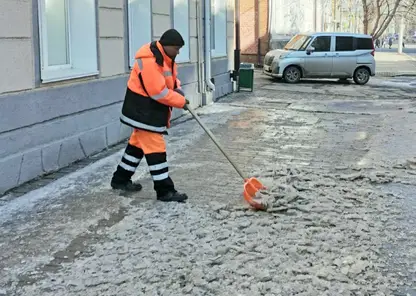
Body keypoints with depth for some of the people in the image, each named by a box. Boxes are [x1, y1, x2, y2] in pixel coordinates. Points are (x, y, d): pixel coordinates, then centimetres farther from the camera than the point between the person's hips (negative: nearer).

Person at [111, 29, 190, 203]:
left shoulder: (166, 57, 8)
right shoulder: (150, 60, -26)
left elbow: (171, 78, 18)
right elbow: (158, 92, -28)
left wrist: (178, 90, -5)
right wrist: (180, 102, -19)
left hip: (152, 110, 11)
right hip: (142, 109, -11)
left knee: (138, 143, 19)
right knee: (155, 148, -9)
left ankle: (120, 180, 32)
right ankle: (165, 191, -4)